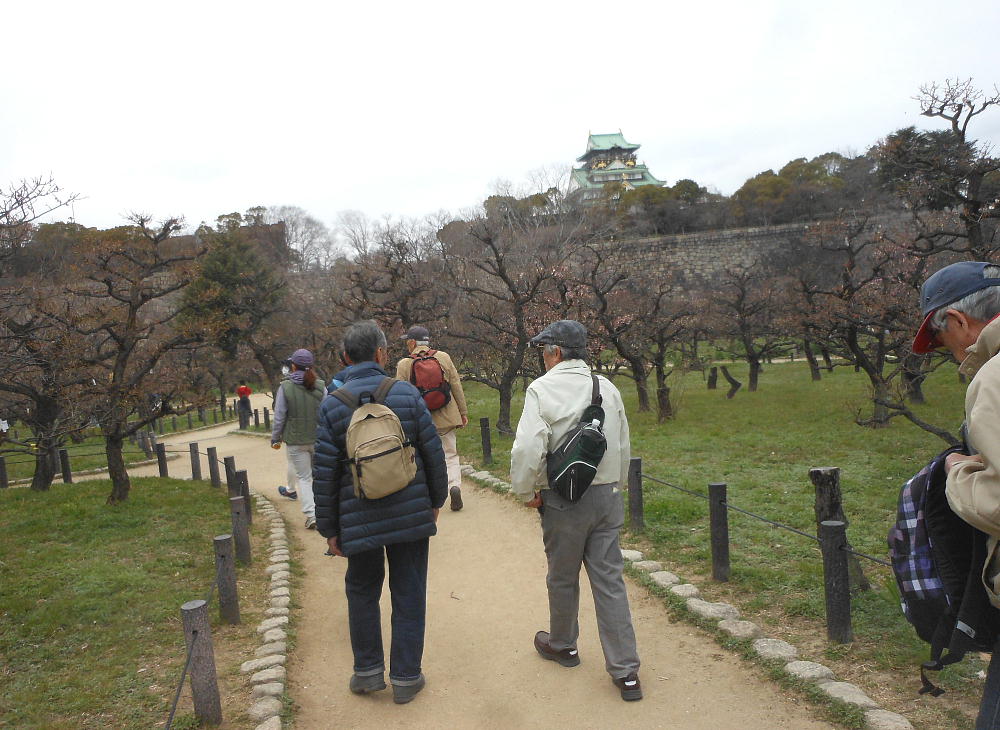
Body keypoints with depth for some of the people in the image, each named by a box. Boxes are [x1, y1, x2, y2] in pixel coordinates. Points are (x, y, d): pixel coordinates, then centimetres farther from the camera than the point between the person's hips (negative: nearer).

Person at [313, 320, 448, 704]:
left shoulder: (331, 405, -7)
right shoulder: (407, 393, -7)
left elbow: (325, 475, -5)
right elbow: (433, 454, -3)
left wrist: (329, 528, 5)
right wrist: (436, 501, 12)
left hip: (360, 521, 0)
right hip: (412, 514, 0)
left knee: (362, 591, 20)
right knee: (408, 594, 11)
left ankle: (368, 670, 28)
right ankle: (405, 677, 20)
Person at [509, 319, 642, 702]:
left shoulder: (542, 389, -13)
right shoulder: (607, 388, 4)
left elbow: (527, 448, -22)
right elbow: (623, 447, 11)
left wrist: (526, 493, -7)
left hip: (563, 499, -4)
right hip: (607, 497, 5)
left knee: (562, 577, 16)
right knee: (610, 581, 7)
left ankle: (563, 644, 38)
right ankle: (626, 672, 9)